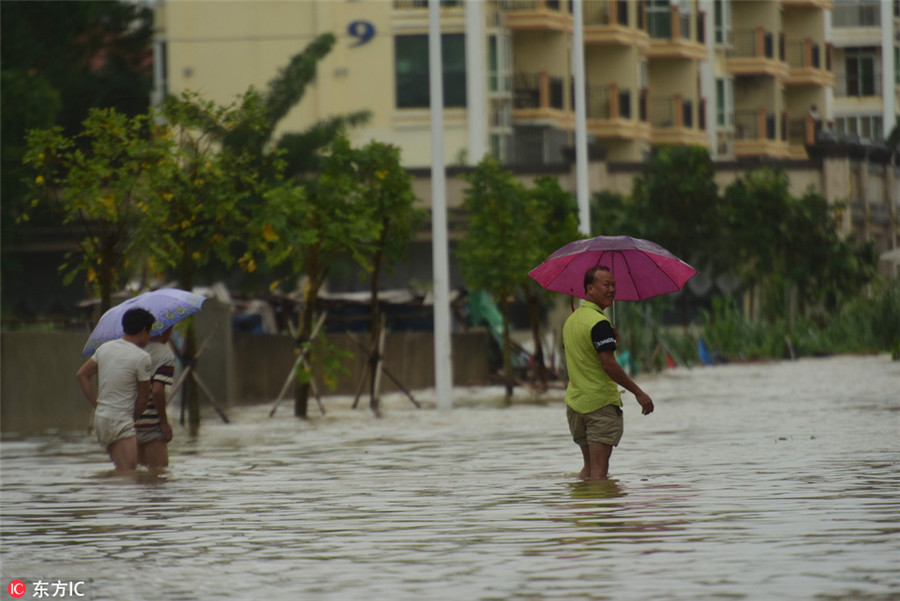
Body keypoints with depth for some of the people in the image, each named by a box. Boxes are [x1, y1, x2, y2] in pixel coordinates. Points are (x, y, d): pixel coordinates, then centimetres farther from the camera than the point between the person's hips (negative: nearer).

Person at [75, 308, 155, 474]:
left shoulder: (105, 348, 9)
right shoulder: (141, 357, -11)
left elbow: (81, 375, 15)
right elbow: (143, 397, -6)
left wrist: (96, 404, 14)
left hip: (101, 417, 8)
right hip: (120, 422, -8)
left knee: (121, 471, 15)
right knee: (127, 474, -13)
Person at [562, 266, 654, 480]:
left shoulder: (571, 320, 13)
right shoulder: (599, 322, -16)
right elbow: (609, 365, -22)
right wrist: (639, 393, -17)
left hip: (575, 402, 9)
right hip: (601, 402, -9)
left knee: (589, 466, 17)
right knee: (599, 470, -8)